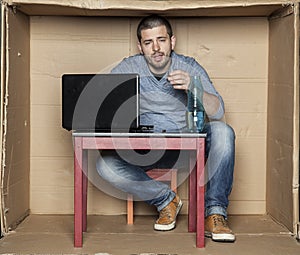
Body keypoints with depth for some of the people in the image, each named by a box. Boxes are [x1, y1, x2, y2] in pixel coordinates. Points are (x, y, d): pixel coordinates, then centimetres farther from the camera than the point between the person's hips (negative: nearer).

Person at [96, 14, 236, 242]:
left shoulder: (189, 67, -5)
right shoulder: (128, 68, -3)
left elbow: (218, 112, -13)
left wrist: (193, 88, -33)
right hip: (144, 149, 1)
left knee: (222, 132, -28)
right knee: (106, 164, -26)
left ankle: (215, 213, -20)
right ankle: (166, 200, -4)